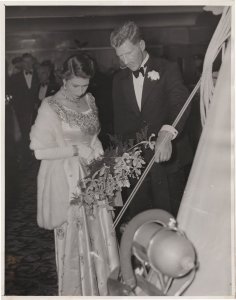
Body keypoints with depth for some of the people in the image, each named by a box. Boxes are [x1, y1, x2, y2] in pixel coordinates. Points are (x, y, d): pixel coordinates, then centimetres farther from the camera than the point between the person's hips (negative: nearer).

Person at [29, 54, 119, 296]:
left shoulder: (89, 100, 6)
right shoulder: (50, 107, -12)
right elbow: (39, 150, -13)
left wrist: (99, 153, 0)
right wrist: (75, 150, -18)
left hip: (93, 176, 6)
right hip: (67, 181, -5)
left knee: (99, 232, 11)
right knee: (74, 236, 7)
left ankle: (101, 286, 30)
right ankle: (76, 290, 28)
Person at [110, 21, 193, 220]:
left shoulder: (167, 70, -4)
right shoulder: (120, 79, 10)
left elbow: (181, 103, -19)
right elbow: (120, 120, 14)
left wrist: (167, 134, -37)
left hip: (167, 157, -3)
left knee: (171, 212, 6)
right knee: (136, 216, 5)